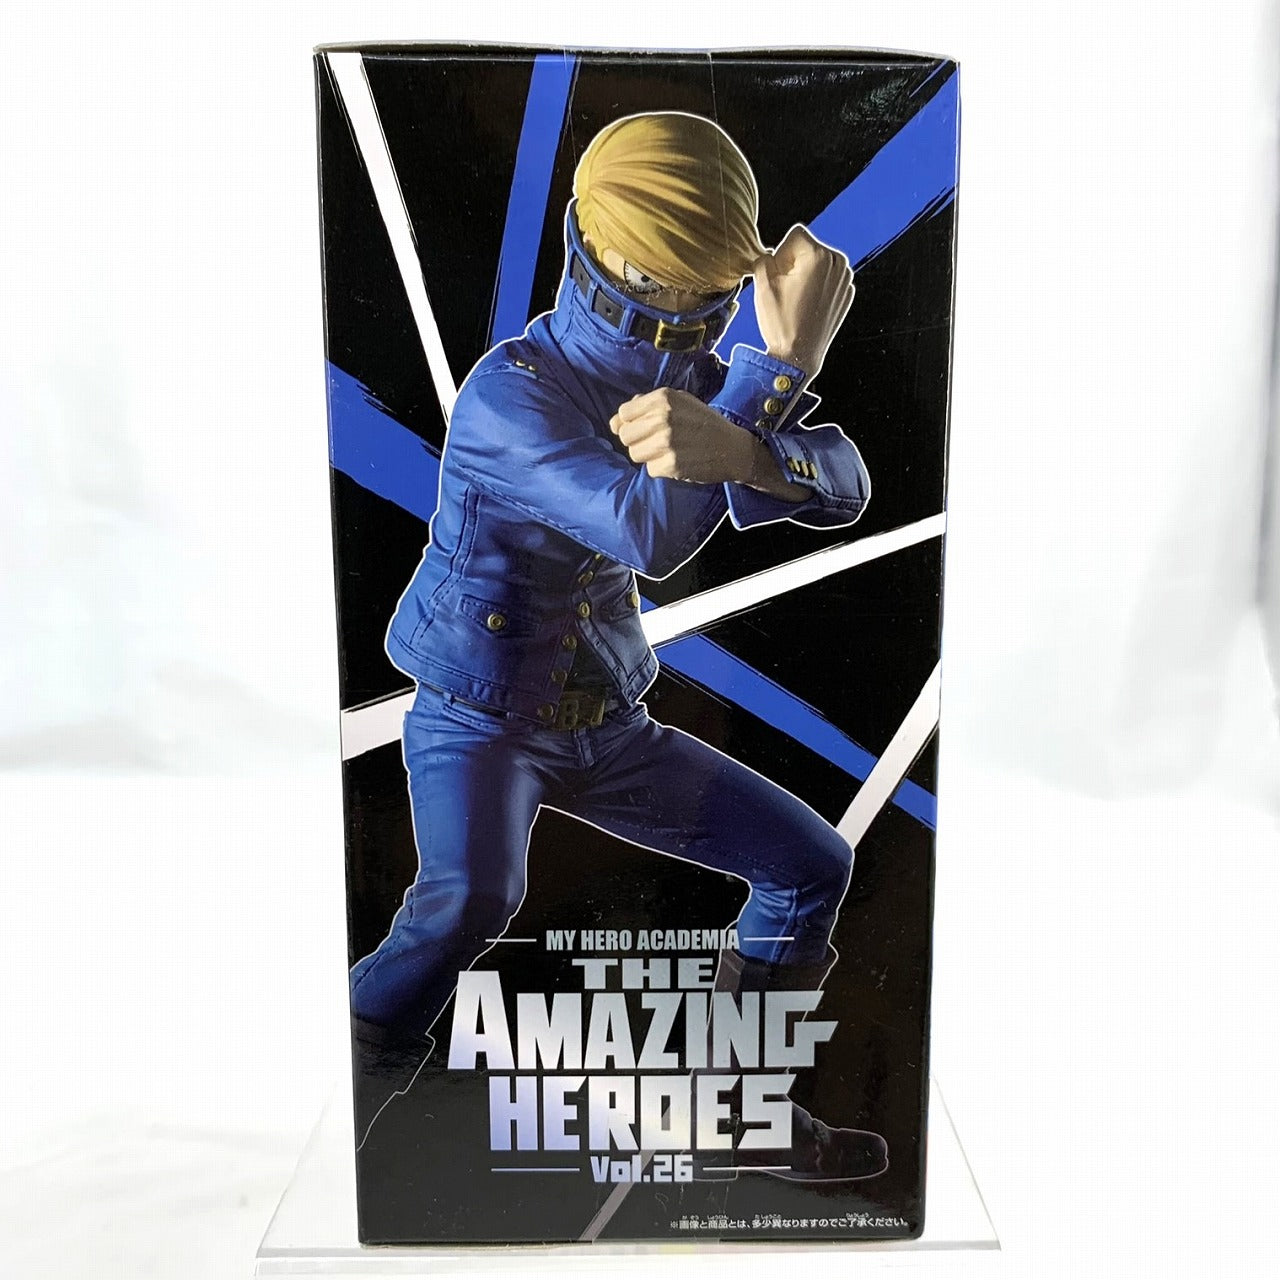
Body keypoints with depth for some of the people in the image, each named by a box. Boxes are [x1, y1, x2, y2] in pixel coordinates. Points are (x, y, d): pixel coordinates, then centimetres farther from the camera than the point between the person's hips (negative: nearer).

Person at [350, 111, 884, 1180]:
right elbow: (655, 535, -37)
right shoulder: (511, 391, -22)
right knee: (472, 898, -37)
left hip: (607, 727, 6)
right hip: (480, 720, -6)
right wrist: (787, 362, -36)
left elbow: (843, 491, -17)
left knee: (813, 861, 7)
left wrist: (741, 449, -41)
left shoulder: (702, 377, -2)